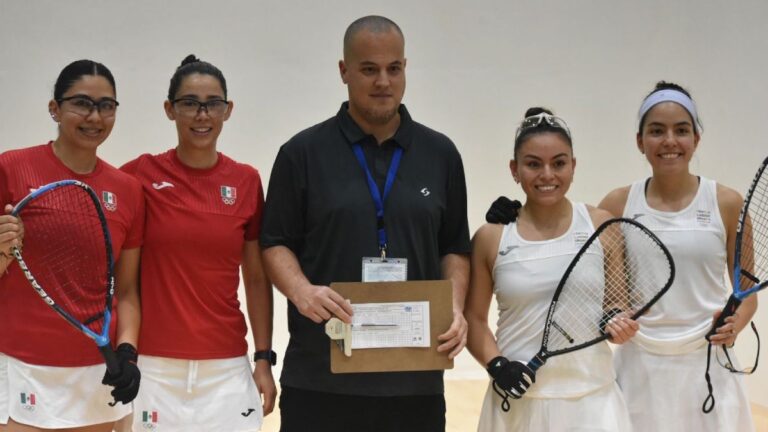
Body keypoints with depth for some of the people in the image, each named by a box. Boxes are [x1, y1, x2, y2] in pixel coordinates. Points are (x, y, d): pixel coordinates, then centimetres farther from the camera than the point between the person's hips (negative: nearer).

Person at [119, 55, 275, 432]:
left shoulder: (246, 181, 3)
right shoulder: (140, 175, -4)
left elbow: (257, 279, 8)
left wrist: (264, 359, 4)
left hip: (226, 367, 2)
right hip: (153, 364, -2)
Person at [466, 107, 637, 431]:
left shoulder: (600, 225, 1)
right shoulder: (491, 238, 0)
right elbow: (474, 316, 7)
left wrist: (621, 325, -12)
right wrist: (495, 364, -8)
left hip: (591, 397, 0)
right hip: (519, 398, 0)